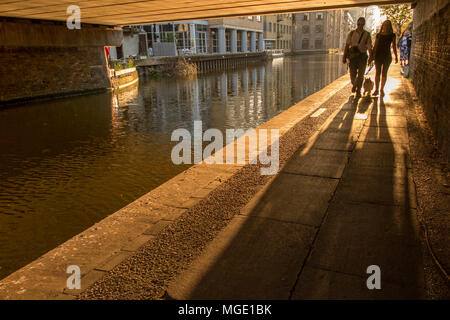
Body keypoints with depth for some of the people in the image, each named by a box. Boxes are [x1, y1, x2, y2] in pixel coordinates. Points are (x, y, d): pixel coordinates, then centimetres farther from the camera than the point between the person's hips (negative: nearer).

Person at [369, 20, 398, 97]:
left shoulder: (392, 35, 6)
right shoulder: (378, 35, 6)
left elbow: (394, 46, 9)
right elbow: (375, 46, 6)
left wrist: (396, 56, 5)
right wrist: (372, 56, -1)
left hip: (387, 56, 0)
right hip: (378, 55, 0)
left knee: (384, 73, 0)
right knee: (377, 72, -2)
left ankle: (382, 89, 8)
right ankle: (376, 90, 3)